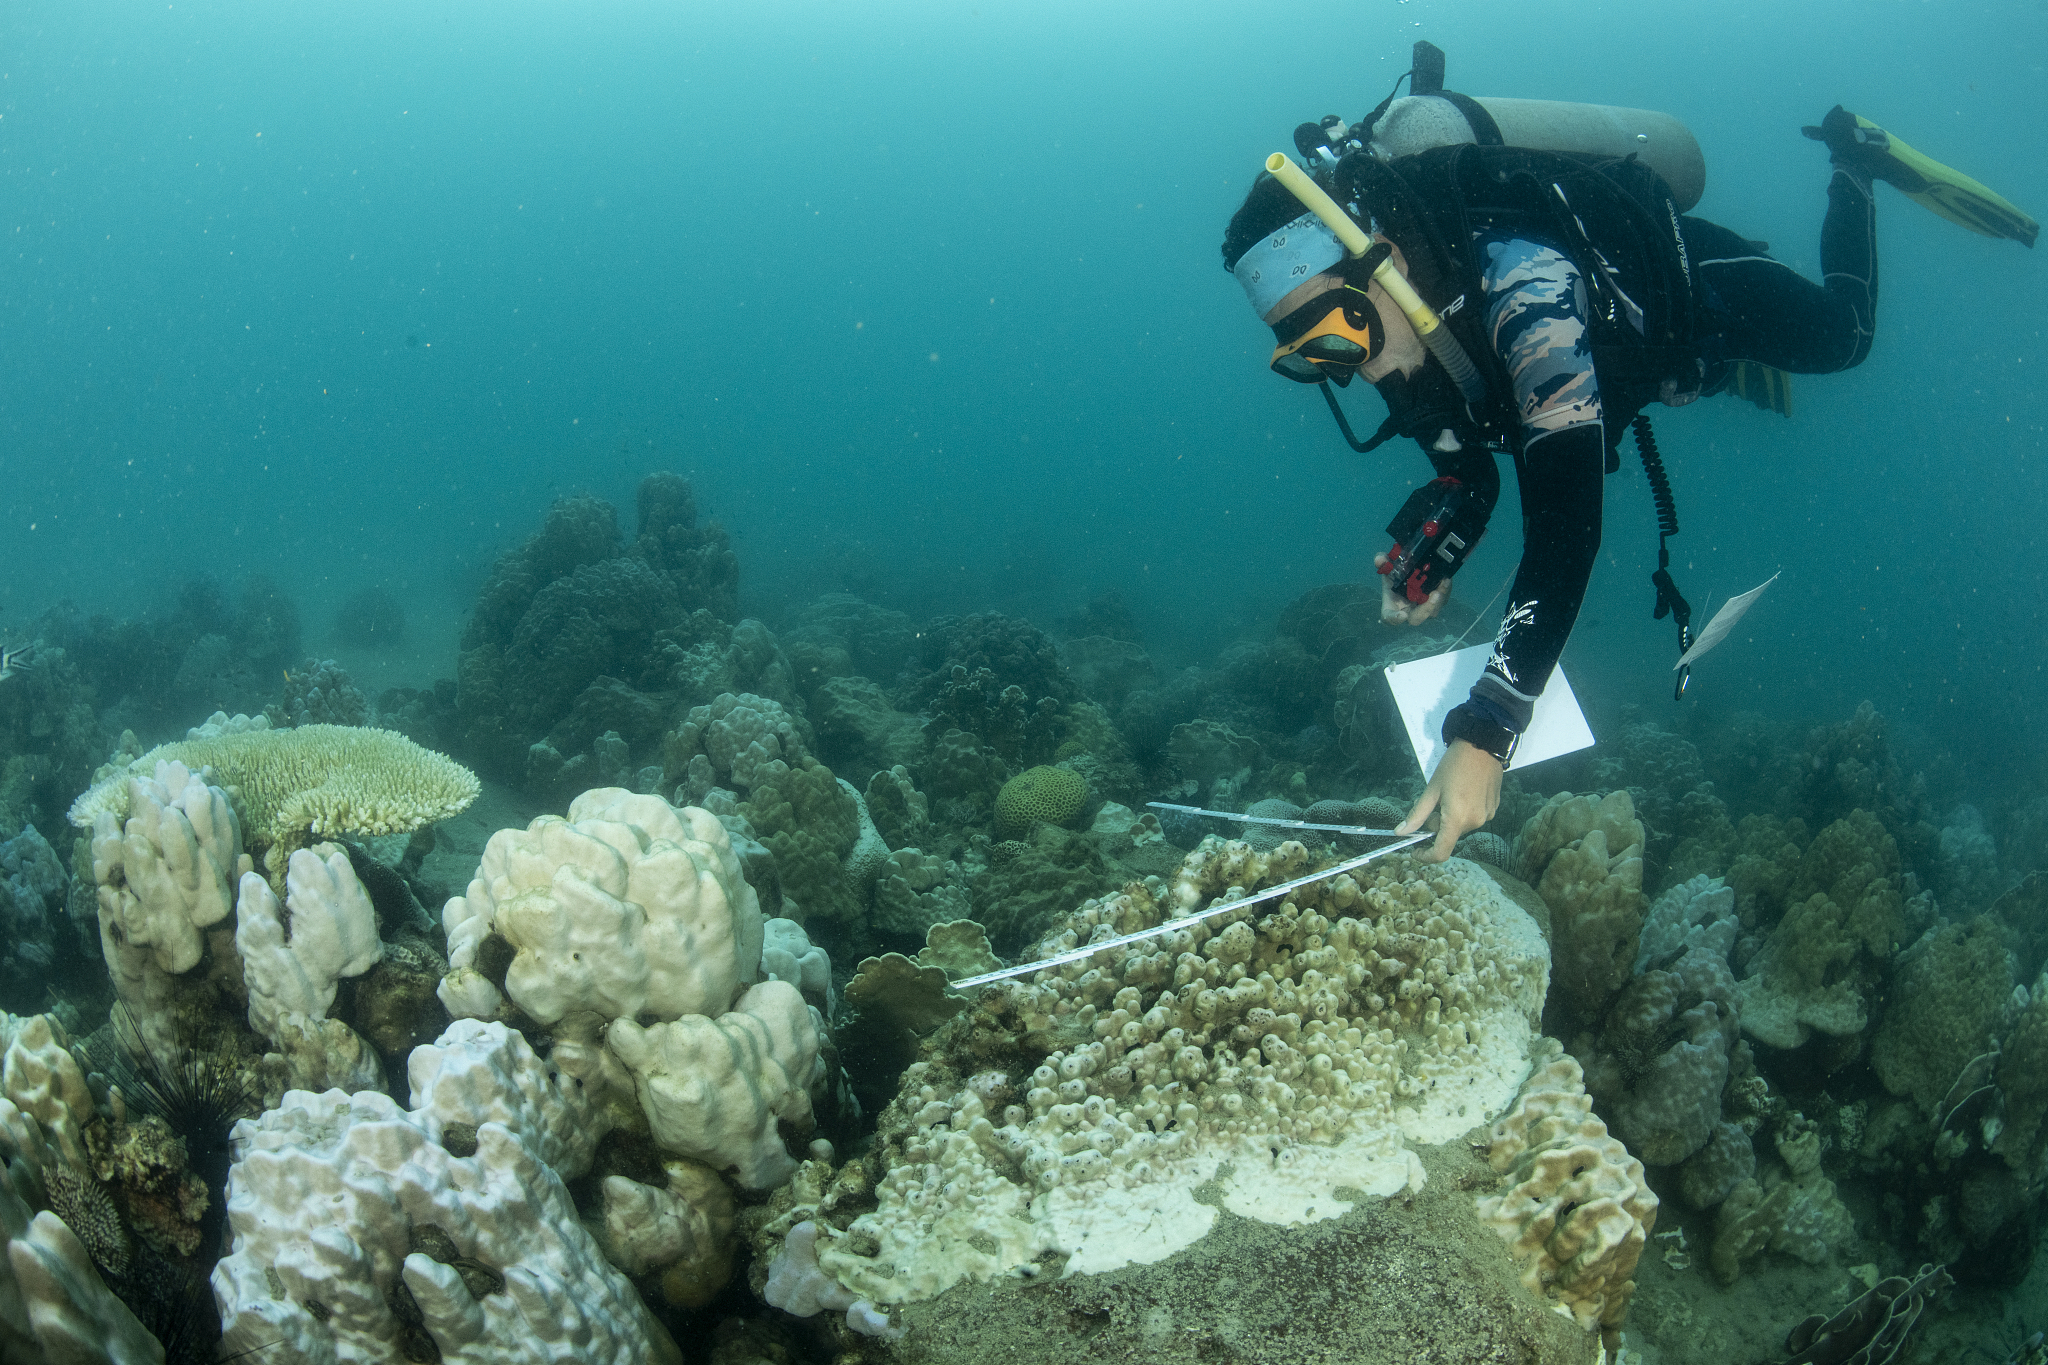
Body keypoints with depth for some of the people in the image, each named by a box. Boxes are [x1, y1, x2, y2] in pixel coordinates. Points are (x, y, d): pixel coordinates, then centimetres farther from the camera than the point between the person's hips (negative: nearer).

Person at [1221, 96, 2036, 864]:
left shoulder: (1520, 288, -50)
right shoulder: (1397, 333, -27)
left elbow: (1565, 524, -57)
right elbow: (1467, 474, -12)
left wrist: (1485, 737, -63)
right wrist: (1436, 561, -36)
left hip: (1705, 281, -6)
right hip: (1642, 352, 6)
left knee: (1841, 339, 22)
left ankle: (1855, 161, 35)